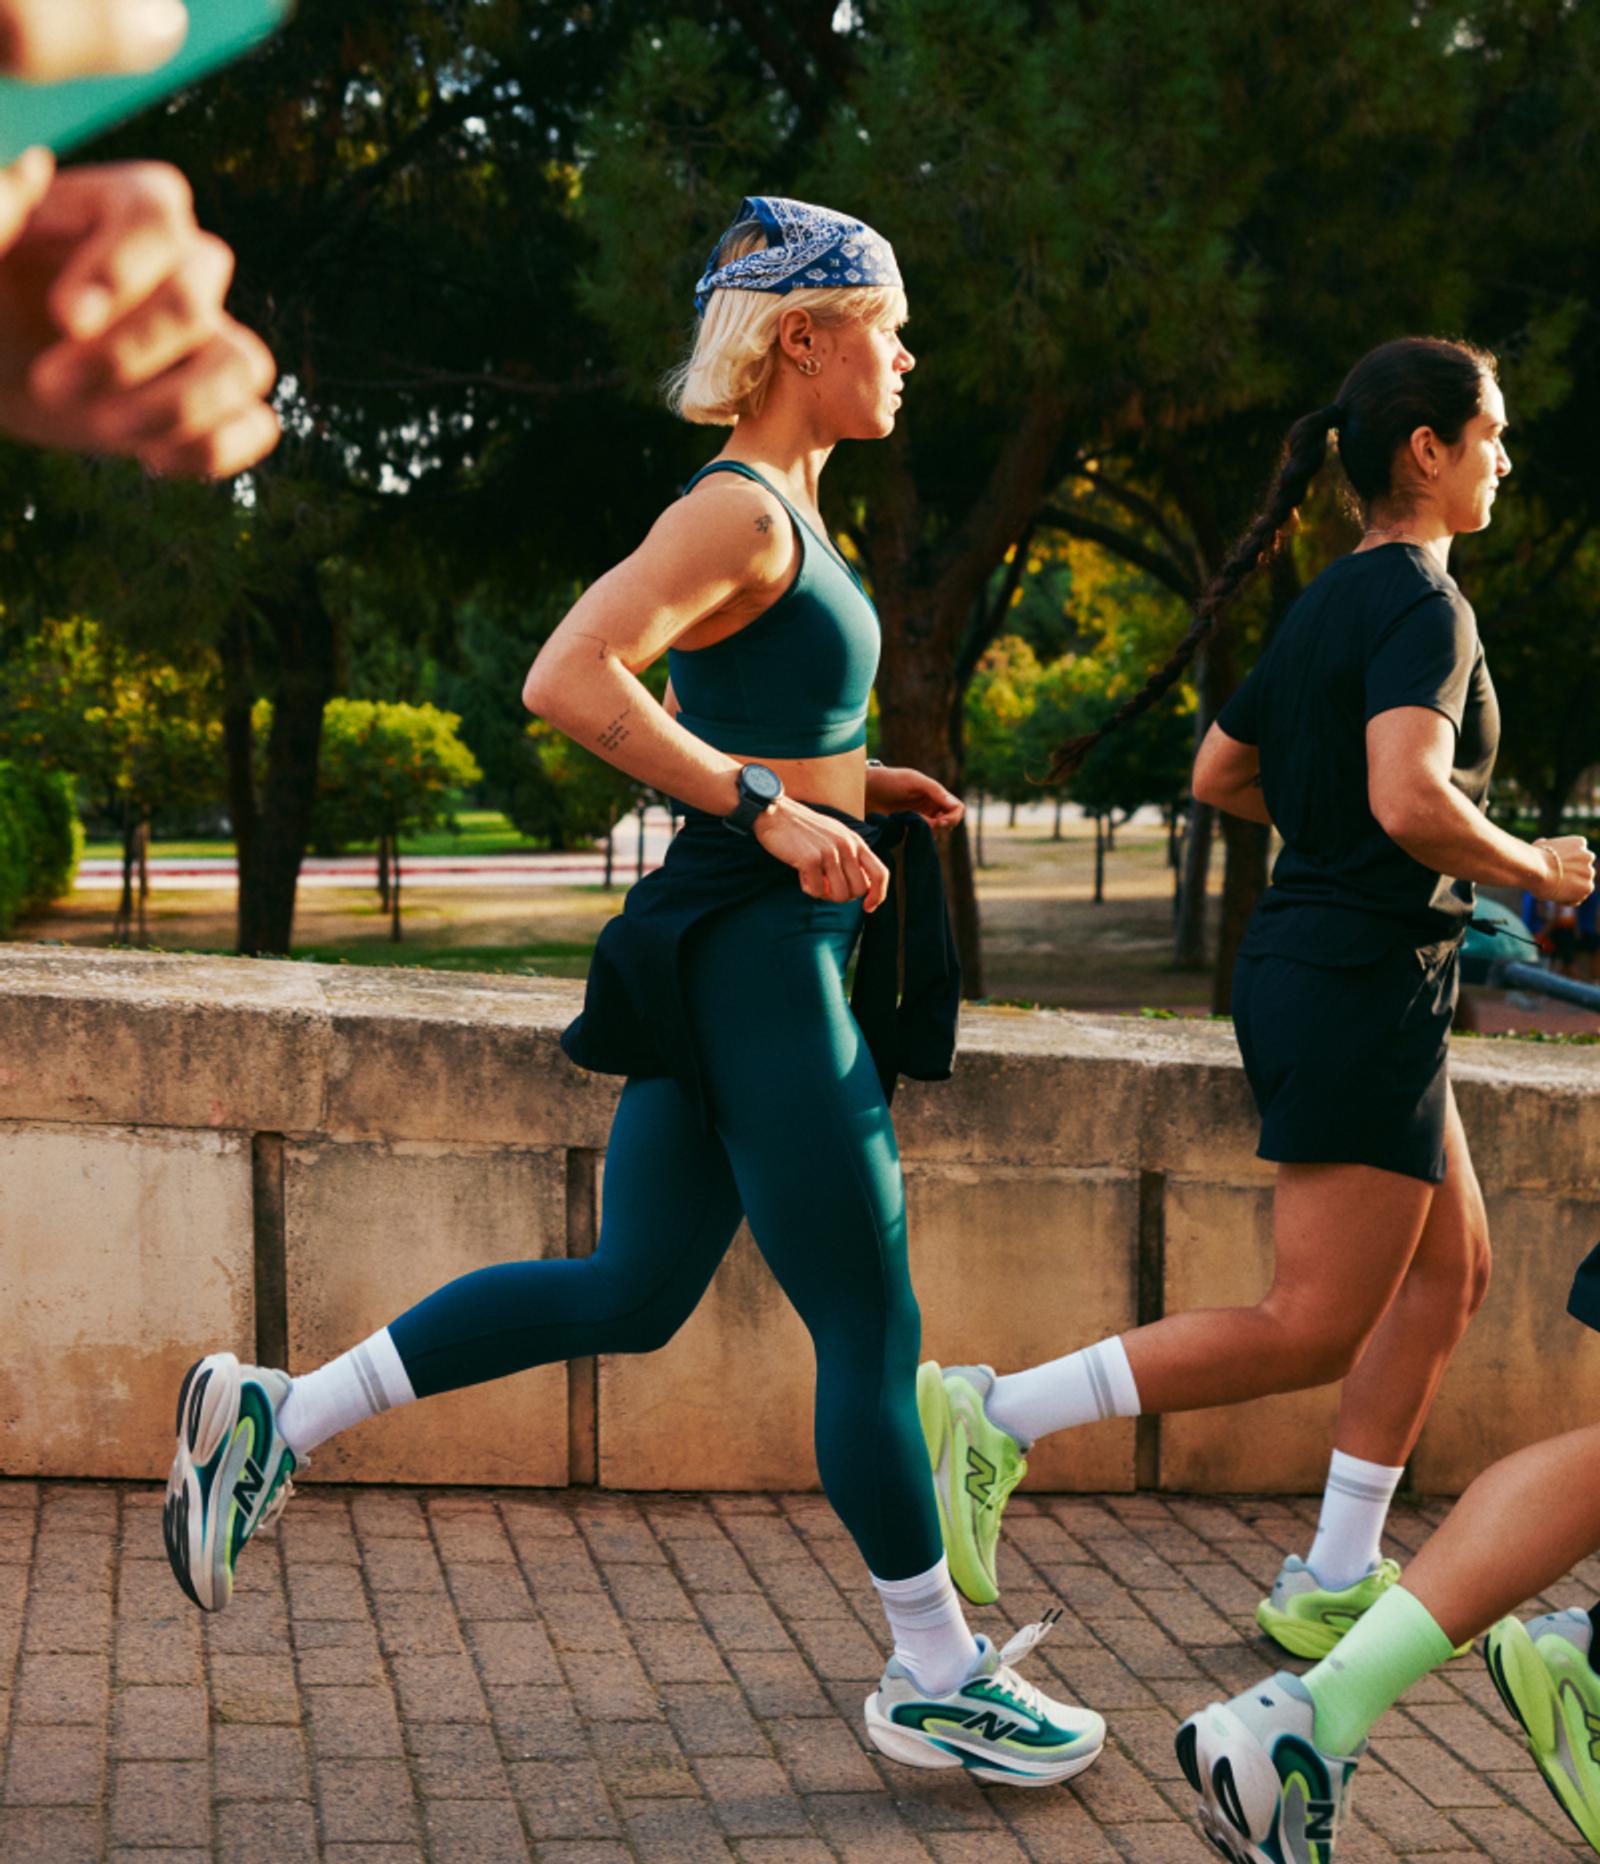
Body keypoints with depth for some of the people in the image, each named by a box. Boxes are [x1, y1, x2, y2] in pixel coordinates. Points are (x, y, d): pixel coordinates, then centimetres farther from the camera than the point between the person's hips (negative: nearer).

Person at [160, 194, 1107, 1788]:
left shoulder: (781, 510, 17)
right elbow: (568, 680, -26)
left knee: (628, 1294, 15)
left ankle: (275, 1419, 18)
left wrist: (853, 785, 16)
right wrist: (767, 805, -27)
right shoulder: (740, 511, -14)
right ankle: (937, 1681, 14)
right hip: (757, 952, -10)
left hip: (753, 952, 10)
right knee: (870, 1330, 0)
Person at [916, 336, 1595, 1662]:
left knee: (1452, 1271, 16)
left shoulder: (1327, 604, 14)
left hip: (1306, 964, 10)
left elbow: (1218, 774, 19)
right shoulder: (1421, 604, -14)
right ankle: (994, 1420, -7)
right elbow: (1411, 800, -28)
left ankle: (1335, 1582, 18)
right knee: (1314, 1330, -5)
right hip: (1364, 986, -10)